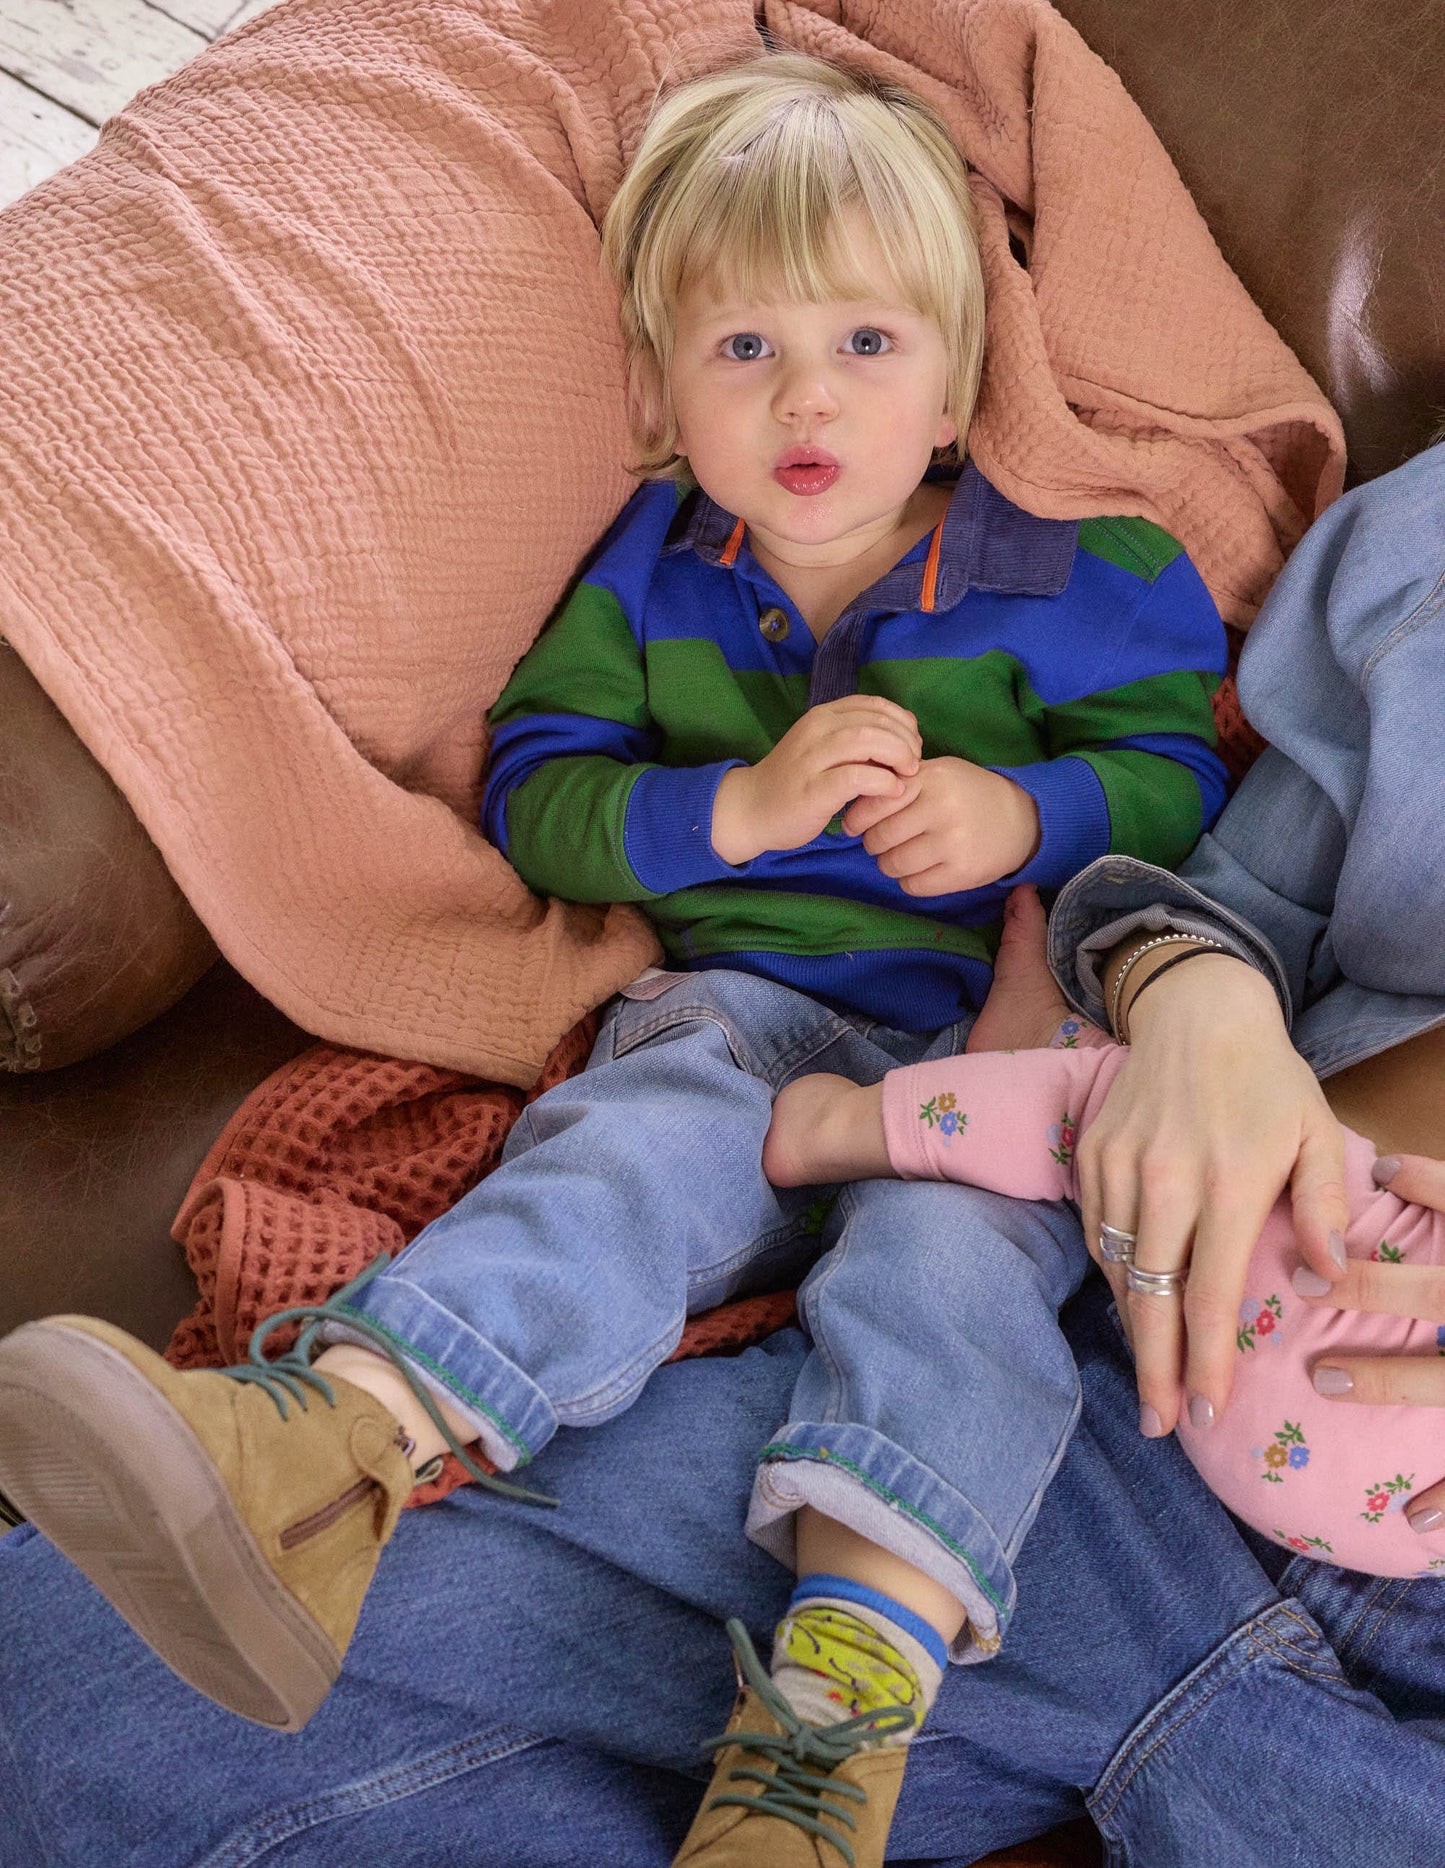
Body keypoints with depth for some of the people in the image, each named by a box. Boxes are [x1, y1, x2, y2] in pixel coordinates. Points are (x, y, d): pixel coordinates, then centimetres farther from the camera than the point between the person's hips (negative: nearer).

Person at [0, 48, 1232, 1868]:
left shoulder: (1074, 575, 8)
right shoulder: (654, 571, 12)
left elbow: (1172, 775, 9)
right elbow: (536, 793, 7)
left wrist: (1022, 814, -14)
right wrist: (744, 804, -11)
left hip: (987, 1030, 0)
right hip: (741, 1003, 1)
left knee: (953, 1243, -32)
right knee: (635, 1154, -31)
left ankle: (841, 1690, -48)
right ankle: (322, 1450, -56)